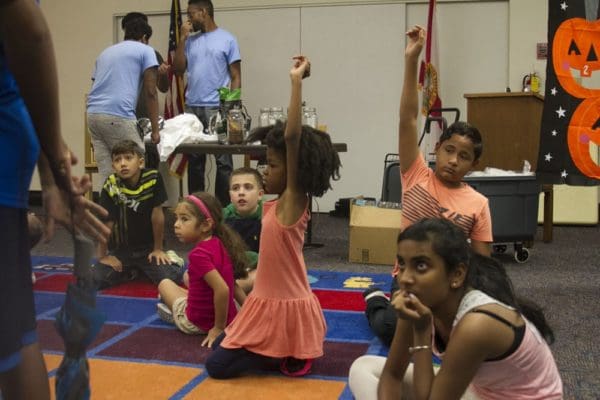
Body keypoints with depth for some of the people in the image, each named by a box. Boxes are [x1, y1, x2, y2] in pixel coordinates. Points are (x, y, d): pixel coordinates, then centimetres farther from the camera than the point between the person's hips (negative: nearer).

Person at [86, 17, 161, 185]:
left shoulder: (105, 52, 29)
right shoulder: (145, 51, 11)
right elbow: (150, 93, 3)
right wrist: (155, 129, 6)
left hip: (93, 114, 7)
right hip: (118, 115, -6)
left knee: (106, 175, 7)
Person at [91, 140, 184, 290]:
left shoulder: (153, 178, -17)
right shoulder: (111, 186, -19)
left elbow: (157, 215, -11)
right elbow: (106, 223, -14)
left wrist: (158, 249, -5)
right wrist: (103, 256, -8)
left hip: (148, 247, 0)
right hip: (120, 249, 0)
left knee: (173, 276, -19)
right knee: (96, 279, -19)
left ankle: (143, 269, 14)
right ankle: (130, 270, 11)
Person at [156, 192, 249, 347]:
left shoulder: (199, 254, -27)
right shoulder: (220, 244, -3)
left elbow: (222, 289, -35)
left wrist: (218, 328, -25)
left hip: (197, 323, -7)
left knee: (165, 283, 19)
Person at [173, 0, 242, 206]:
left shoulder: (227, 39, 2)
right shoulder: (190, 40, 14)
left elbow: (236, 77, 0)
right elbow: (178, 70, 7)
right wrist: (182, 38, 2)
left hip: (217, 109, -4)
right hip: (191, 108, 4)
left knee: (223, 161, -2)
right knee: (194, 161, 9)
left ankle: (224, 206, 4)